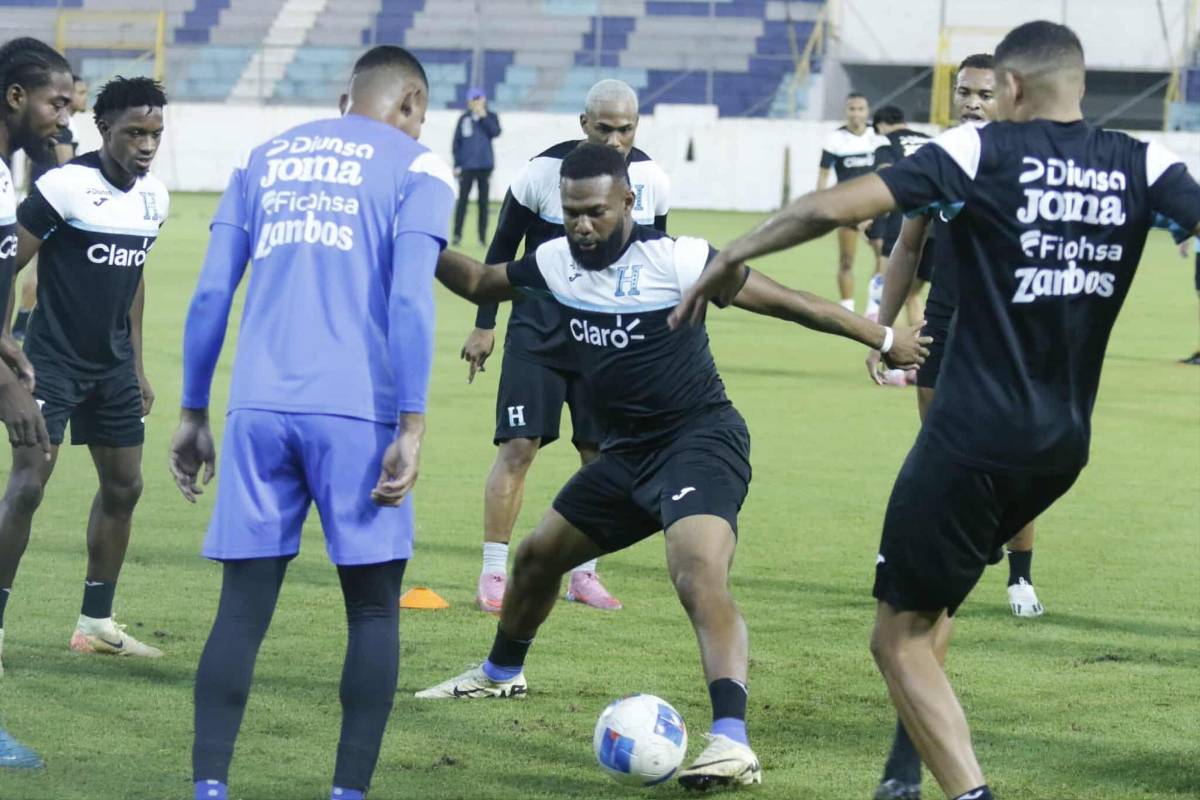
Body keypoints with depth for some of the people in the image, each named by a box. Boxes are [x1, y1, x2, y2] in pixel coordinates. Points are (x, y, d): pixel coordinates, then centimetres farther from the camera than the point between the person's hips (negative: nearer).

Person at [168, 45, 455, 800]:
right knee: (373, 611, 8)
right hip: (356, 414, -3)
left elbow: (211, 295, 14)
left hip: (258, 410, 4)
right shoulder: (417, 167, 5)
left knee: (243, 610, 4)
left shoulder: (265, 159, 19)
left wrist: (195, 415, 18)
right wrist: (411, 431, -10)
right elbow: (409, 302, -8)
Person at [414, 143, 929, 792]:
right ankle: (501, 673, 51)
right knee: (538, 555, 22)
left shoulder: (675, 259, -19)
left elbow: (779, 300, -14)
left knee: (699, 576, -31)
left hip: (699, 440, -8)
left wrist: (880, 336, -11)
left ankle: (732, 743, -43)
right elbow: (480, 283, 19)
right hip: (626, 450, 8)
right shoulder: (555, 262, 1)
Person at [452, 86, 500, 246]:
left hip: (484, 165, 0)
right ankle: (457, 234, 0)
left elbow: (495, 132, -14)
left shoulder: (491, 117, 4)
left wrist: (483, 117, -15)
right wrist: (457, 164, 0)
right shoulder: (464, 119, 4)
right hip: (467, 165, 0)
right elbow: (457, 142, 5)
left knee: (483, 201, 4)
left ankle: (483, 237, 7)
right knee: (462, 200, -3)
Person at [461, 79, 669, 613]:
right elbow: (503, 247, -1)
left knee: (601, 454, 3)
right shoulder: (543, 173, -14)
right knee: (518, 447, -9)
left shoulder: (652, 181, -4)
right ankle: (493, 574, -2)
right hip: (538, 330, -3)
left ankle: (582, 574, 16)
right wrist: (484, 325, -1)